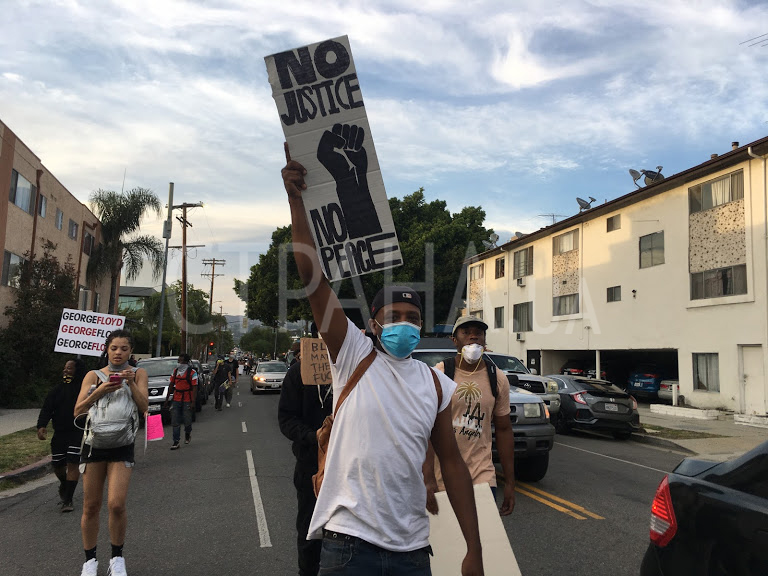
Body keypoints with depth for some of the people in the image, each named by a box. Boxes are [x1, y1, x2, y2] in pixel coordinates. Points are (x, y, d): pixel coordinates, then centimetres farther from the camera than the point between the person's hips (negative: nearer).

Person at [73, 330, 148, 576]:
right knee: (91, 506, 5)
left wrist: (131, 383, -18)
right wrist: (100, 391, -17)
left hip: (122, 445, -1)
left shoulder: (138, 373, 5)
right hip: (94, 442, 1)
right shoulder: (94, 376, 6)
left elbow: (144, 407, -5)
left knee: (117, 504, -13)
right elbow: (78, 411, -2)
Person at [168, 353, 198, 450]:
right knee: (175, 422, 0)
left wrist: (193, 402, -15)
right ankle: (176, 442, 6)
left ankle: (188, 433, 33)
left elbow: (194, 388, -9)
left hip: (187, 401, -4)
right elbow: (171, 385, 16)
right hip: (176, 399, 4)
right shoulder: (175, 371, 9)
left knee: (187, 421, 2)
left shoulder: (192, 372, -6)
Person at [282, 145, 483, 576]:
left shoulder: (435, 384, 3)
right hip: (349, 540, -2)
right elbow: (312, 275, -14)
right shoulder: (353, 355, -5)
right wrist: (296, 199, -20)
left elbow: (453, 463, 6)